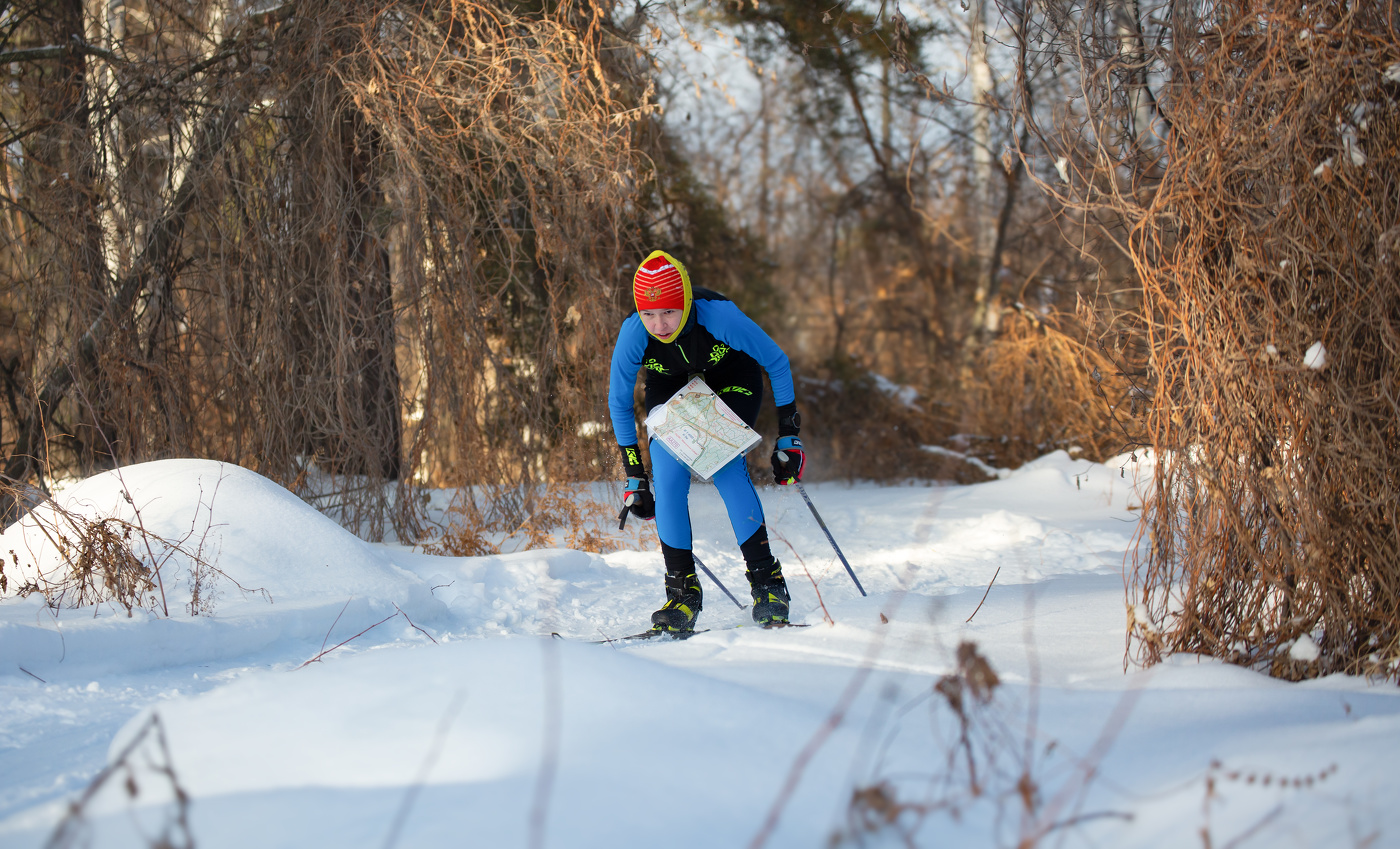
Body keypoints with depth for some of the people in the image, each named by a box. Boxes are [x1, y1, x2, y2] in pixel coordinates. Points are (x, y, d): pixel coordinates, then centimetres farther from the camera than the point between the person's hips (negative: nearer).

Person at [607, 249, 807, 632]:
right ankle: (683, 593, -6)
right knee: (668, 480, -16)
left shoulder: (719, 316, -37)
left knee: (726, 469, -23)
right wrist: (634, 477, -10)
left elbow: (777, 362, -20)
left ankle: (767, 582, -14)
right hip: (670, 388, 2)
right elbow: (619, 402, -12)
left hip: (732, 382, -2)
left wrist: (789, 436, -17)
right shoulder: (633, 334, -30)